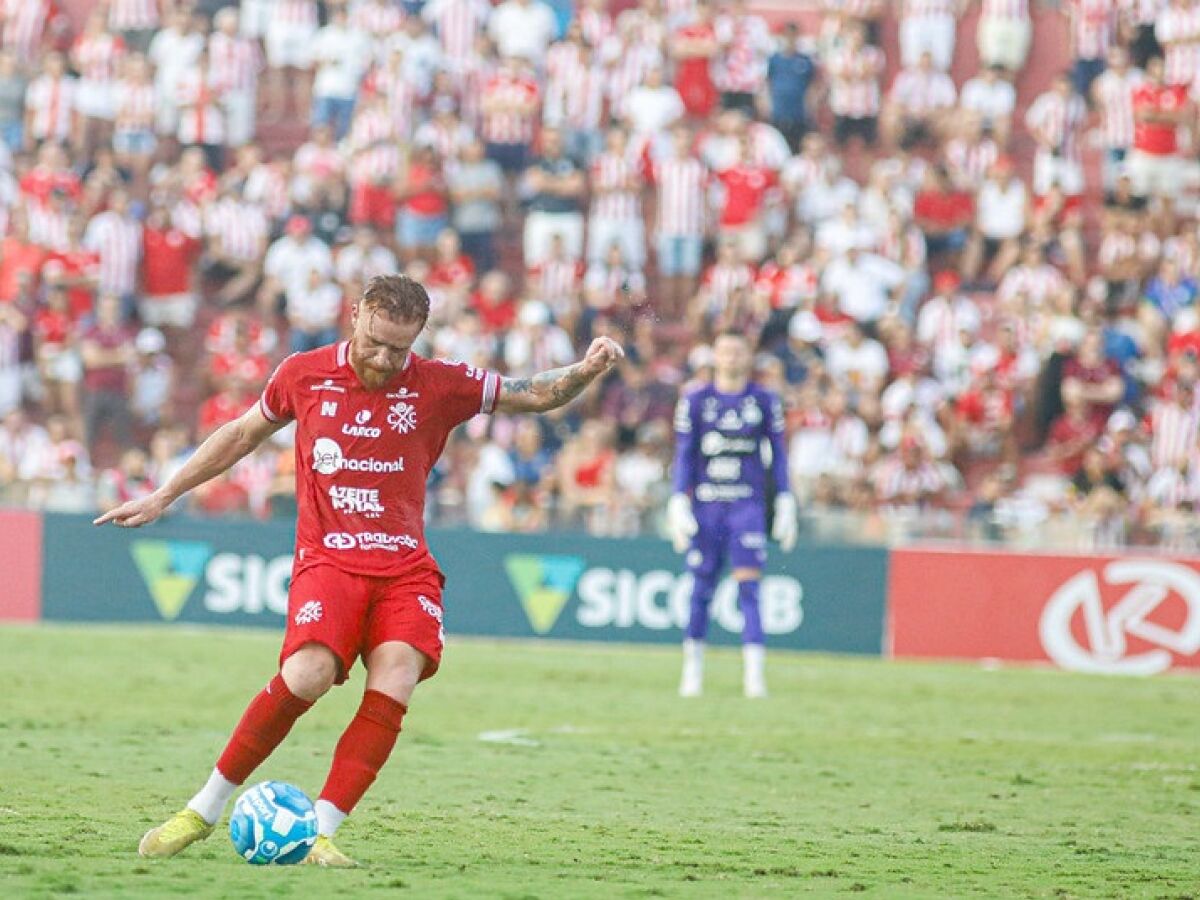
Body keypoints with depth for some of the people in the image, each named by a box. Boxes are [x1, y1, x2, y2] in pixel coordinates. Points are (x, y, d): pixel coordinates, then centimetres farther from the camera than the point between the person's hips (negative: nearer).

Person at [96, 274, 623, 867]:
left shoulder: (439, 385, 3)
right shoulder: (304, 375, 4)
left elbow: (532, 396, 13)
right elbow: (242, 434, 19)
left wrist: (585, 371, -8)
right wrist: (163, 496, 23)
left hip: (405, 567, 2)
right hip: (327, 560, -2)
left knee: (396, 680, -25)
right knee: (308, 674, -28)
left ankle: (318, 834, -23)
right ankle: (204, 811, -14)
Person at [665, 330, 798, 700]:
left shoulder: (764, 401, 6)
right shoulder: (695, 400, 5)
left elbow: (778, 454, 11)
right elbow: (684, 455, 6)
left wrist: (785, 504, 6)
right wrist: (678, 503, -2)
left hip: (748, 504, 0)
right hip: (706, 504, 0)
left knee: (748, 586, -9)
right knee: (702, 588, 2)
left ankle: (754, 673, -11)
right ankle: (692, 669, 13)